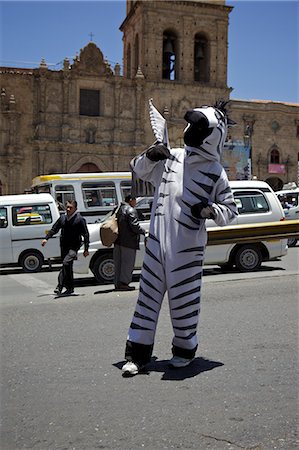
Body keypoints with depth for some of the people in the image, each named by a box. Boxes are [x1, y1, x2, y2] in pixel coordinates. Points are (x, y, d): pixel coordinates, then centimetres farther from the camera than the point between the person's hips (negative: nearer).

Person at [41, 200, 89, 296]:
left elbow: (86, 235, -4)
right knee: (68, 267, 11)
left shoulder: (80, 220, -6)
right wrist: (46, 238, 7)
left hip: (74, 247, -6)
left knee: (66, 263, -25)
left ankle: (60, 286, -23)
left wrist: (86, 249, -7)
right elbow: (54, 229, 19)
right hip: (64, 246, 6)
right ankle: (70, 288, 23)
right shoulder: (62, 218, 9)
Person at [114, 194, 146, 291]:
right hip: (128, 242, -8)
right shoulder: (131, 210, -9)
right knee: (128, 262, -4)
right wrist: (143, 231, -3)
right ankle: (124, 283, -7)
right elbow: (134, 225, -17)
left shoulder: (119, 209, 17)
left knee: (118, 263, 11)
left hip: (118, 241, 8)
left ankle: (117, 283, 14)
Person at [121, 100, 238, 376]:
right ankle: (138, 353, 18)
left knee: (184, 300, 7)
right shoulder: (170, 158, 6)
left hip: (187, 249, -3)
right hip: (157, 242, 3)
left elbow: (230, 210, 3)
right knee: (148, 295, 7)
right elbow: (139, 171, 20)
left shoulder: (216, 173, -3)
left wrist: (210, 209, -17)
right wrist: (149, 156, -1)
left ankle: (184, 349, 30)